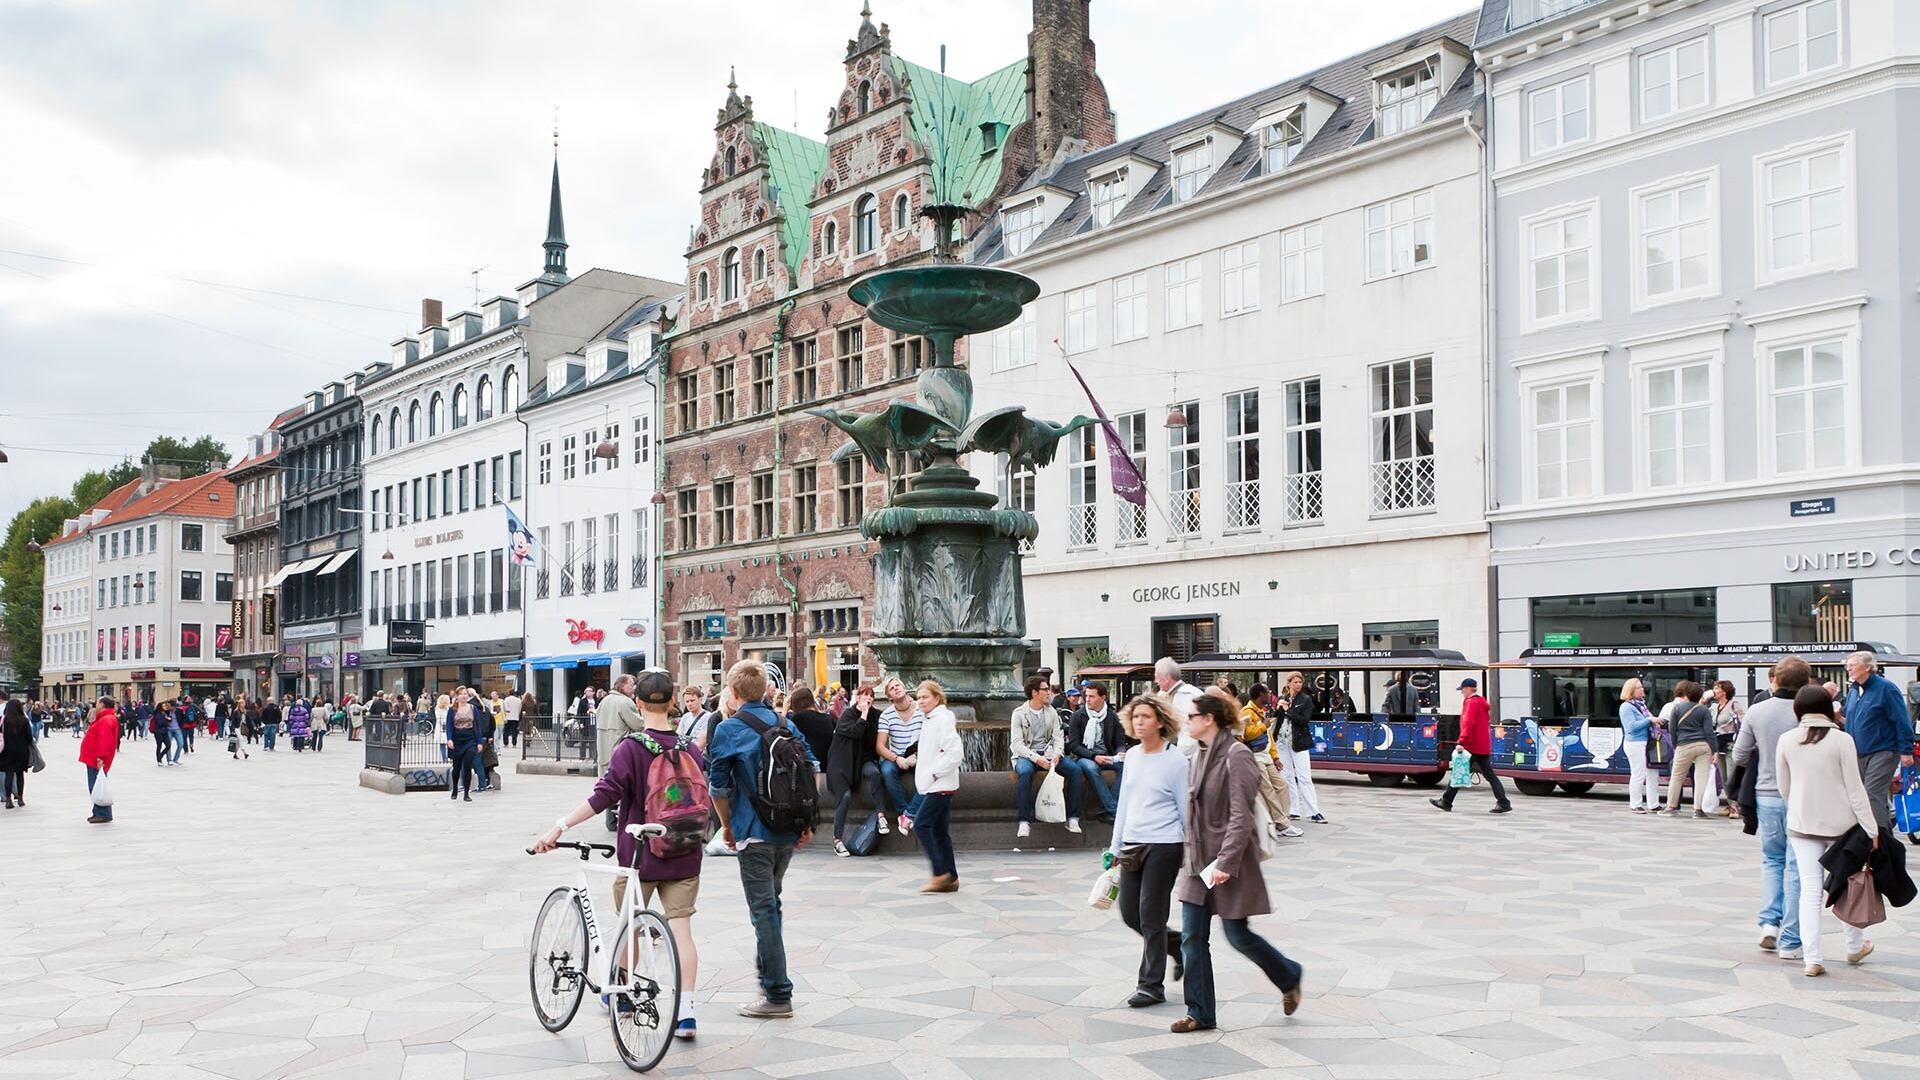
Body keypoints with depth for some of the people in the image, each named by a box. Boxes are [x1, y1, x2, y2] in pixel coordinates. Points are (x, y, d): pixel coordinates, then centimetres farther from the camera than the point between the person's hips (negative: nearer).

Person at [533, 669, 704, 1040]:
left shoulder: (631, 747, -12)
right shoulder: (690, 748, 1)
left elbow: (605, 796, -22)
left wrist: (559, 826, -23)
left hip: (641, 854, -3)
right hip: (683, 855, 3)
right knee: (681, 929, 1)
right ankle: (686, 1011, -5)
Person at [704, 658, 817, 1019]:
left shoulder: (727, 729, -7)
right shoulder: (787, 725, 8)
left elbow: (718, 786, -7)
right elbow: (812, 769, 7)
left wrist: (727, 826, 8)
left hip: (755, 833, -6)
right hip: (790, 831, 6)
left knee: (764, 911, -2)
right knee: (770, 902, 22)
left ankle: (777, 995, -1)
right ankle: (766, 968, 33)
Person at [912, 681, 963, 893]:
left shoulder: (943, 719, -13)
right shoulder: (929, 721, 17)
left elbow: (956, 752, -20)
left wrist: (934, 773, -18)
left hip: (941, 785, -10)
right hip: (934, 786, 10)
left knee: (921, 824, -12)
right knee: (939, 830, 9)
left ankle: (940, 873, -8)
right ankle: (951, 879, 12)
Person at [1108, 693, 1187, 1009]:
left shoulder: (1175, 760, -9)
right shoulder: (1132, 756, 9)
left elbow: (1186, 810, -5)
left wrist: (1191, 852, -3)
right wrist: (1115, 847, 17)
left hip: (1164, 846, -7)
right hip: (1133, 845, 7)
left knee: (1150, 915, -3)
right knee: (1129, 913, 8)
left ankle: (1151, 985, 10)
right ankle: (1179, 945, 32)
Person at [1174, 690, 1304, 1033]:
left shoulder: (1237, 756, -16)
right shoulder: (1202, 755, 10)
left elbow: (1241, 816, -20)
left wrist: (1226, 862, -24)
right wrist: (1193, 855, 16)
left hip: (1228, 863, -8)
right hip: (1199, 861, 8)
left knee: (1237, 935, 3)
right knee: (1192, 938, 4)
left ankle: (1289, 978, 29)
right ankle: (1200, 1014, 12)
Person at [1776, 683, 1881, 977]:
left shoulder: (1787, 741, -3)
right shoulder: (1841, 740, -10)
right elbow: (1854, 787, -9)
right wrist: (1871, 829, -3)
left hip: (1801, 824, 1)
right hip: (1840, 822, -1)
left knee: (1810, 890, 3)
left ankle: (1812, 959, -1)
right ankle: (1855, 947, 33)